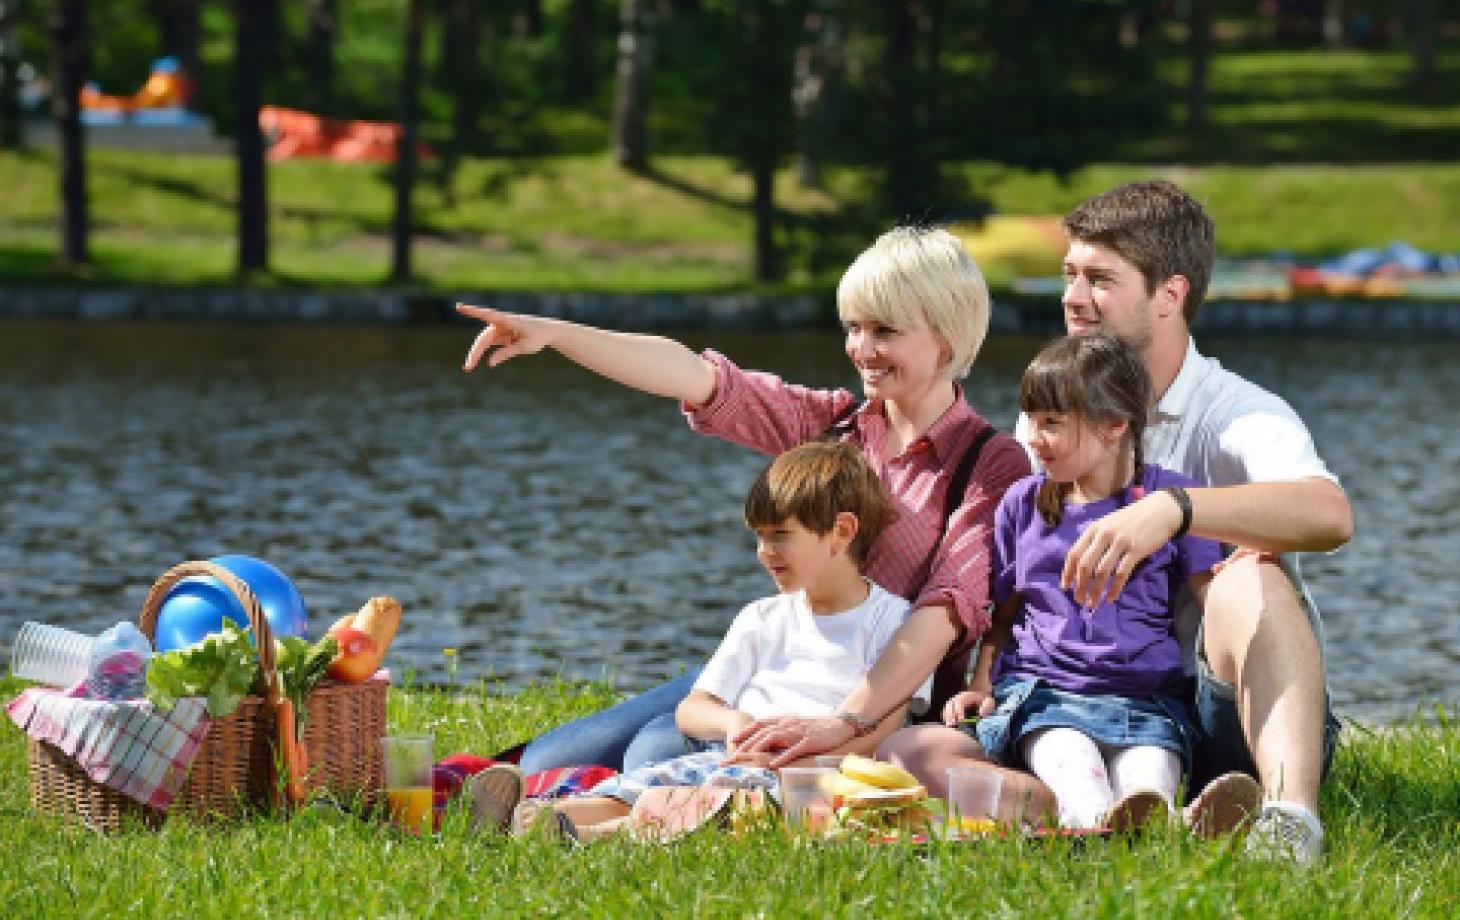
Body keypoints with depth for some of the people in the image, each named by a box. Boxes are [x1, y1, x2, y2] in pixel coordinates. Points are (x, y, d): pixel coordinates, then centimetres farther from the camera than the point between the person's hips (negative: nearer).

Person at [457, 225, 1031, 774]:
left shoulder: (992, 466, -8)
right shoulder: (832, 425, 9)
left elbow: (952, 607, -21)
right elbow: (700, 379, -1)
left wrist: (846, 722, -35)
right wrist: (553, 333, -15)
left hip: (883, 703, -6)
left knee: (657, 752, -27)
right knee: (544, 762, -8)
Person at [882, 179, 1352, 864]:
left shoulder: (1239, 416, -9)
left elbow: (1330, 513, -32)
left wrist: (1172, 508, -46)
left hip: (1230, 717, -5)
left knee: (1251, 575, -34)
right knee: (909, 752, -18)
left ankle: (1290, 815, -53)